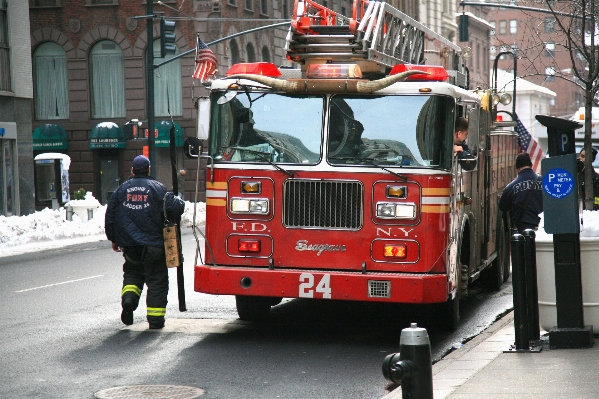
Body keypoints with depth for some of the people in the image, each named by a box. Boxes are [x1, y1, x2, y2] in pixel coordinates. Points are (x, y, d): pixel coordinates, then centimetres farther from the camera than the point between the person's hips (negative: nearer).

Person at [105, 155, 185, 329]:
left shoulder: (121, 190, 6)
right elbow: (174, 208, -13)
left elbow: (110, 217, 9)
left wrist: (114, 239, 20)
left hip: (129, 245, 3)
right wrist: (180, 203, 11)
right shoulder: (157, 188, -6)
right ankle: (155, 318, 3)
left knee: (132, 273, 22)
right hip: (153, 245, -3)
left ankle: (128, 298, -5)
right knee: (157, 280, 5)